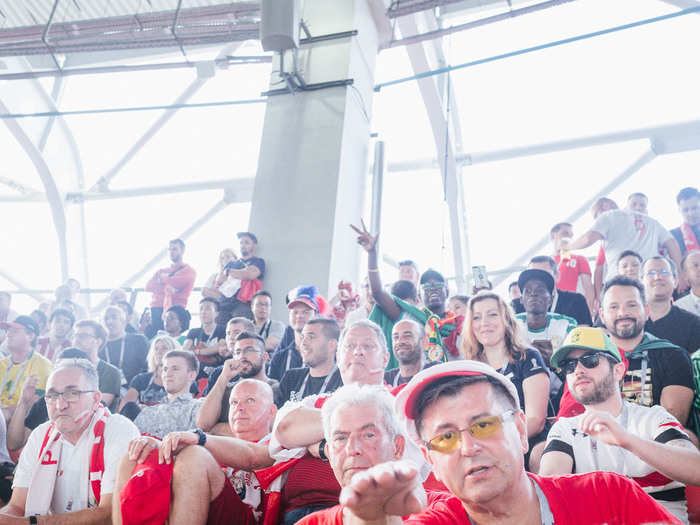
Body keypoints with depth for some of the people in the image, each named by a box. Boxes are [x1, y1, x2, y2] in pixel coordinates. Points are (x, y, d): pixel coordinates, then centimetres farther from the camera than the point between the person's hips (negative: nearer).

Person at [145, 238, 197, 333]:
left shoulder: (189, 271, 9)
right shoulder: (161, 271, 24)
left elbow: (177, 283, -9)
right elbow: (148, 286, 10)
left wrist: (162, 279, 9)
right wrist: (166, 287, -4)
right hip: (157, 308, 5)